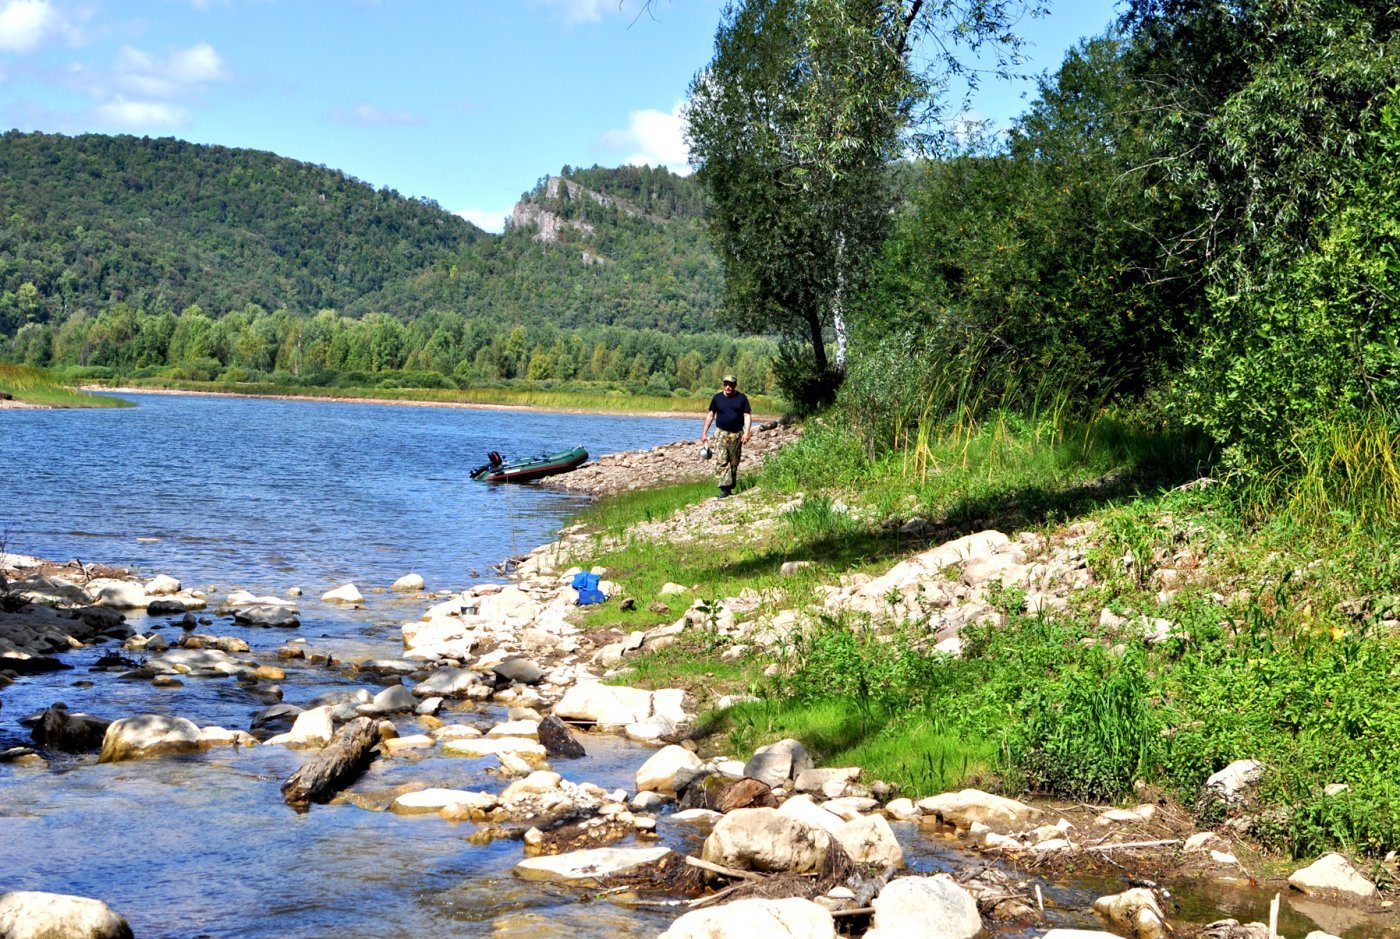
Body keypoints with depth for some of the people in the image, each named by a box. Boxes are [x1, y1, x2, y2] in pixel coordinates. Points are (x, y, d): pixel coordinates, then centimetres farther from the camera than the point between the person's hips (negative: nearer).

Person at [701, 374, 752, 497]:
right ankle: (724, 488, -18)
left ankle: (731, 487, 16)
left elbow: (747, 415, 0)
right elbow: (710, 415, 9)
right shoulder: (717, 398, 5)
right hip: (721, 433, -1)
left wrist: (747, 432, -12)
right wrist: (704, 432, 5)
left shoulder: (742, 398, 2)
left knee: (734, 463, 7)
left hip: (736, 434, 1)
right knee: (722, 461, -13)